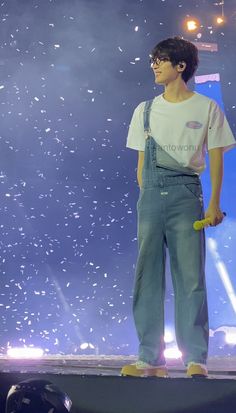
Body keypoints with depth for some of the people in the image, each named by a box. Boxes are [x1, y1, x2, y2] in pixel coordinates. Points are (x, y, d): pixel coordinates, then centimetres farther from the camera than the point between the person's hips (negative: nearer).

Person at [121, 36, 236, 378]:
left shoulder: (207, 108, 5)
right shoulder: (145, 111, 14)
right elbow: (141, 160, 15)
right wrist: (146, 197, 7)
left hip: (186, 194, -3)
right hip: (151, 196, 3)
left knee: (190, 275, -6)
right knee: (147, 276, 0)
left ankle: (196, 359, -1)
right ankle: (151, 359, 5)